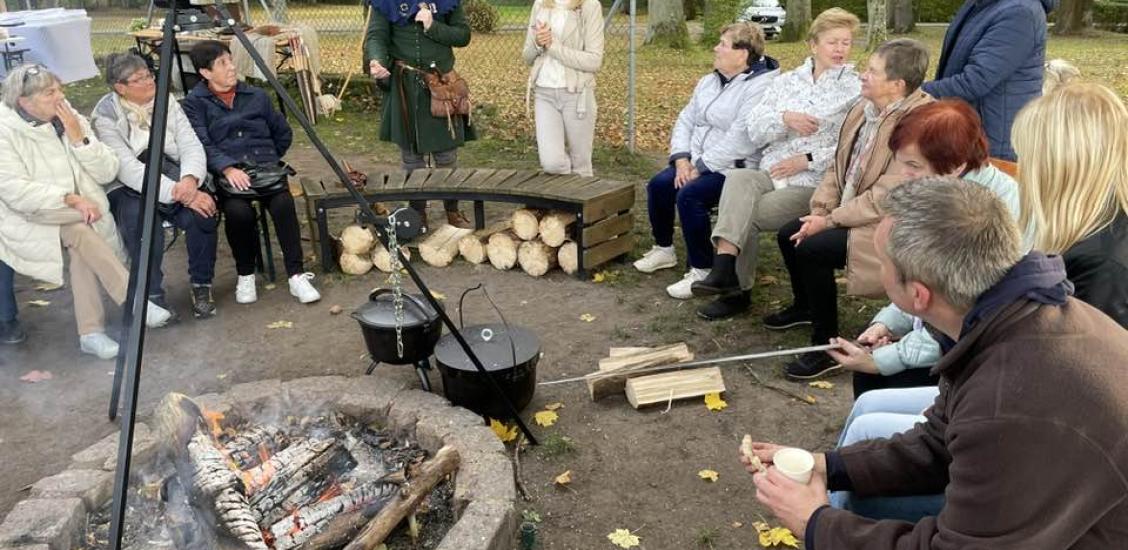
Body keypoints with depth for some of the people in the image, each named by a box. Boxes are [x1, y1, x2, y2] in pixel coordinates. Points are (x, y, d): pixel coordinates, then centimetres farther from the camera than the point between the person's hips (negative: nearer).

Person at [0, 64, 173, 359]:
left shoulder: (71, 119, 3)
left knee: (82, 237, -27)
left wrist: (78, 138, -14)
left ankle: (91, 332, -25)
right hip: (27, 221, -4)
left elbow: (107, 172, -2)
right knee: (82, 233, -31)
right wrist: (70, 199, -26)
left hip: (76, 216, 4)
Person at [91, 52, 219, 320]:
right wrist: (177, 193, -30)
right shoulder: (106, 116, -8)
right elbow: (128, 169, -19)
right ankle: (152, 296, -18)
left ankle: (201, 286, -8)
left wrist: (190, 178, -26)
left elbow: (191, 145, -3)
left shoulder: (167, 103, 5)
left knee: (203, 213, -28)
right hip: (127, 190, -3)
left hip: (175, 178, 3)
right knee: (141, 222, -36)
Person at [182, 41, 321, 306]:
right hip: (225, 173, -2)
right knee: (238, 210, -33)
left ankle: (297, 275, -25)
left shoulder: (256, 96, 17)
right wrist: (228, 168, -22)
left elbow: (284, 134, 23)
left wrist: (268, 161, 14)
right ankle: (245, 276, -9)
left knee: (283, 203, -30)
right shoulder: (195, 102, 6)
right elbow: (201, 144, -8)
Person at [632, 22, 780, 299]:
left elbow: (740, 139, -24)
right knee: (659, 184, -10)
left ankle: (702, 271, -17)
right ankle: (664, 249, 11)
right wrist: (682, 159, -4)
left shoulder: (760, 88, -16)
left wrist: (700, 167, -21)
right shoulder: (709, 81, 13)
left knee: (689, 195, -29)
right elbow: (686, 120, 12)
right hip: (699, 162, 8)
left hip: (734, 167, -8)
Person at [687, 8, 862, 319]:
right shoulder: (787, 81, 16)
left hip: (816, 183, -3)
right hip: (772, 173, 4)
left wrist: (807, 160, -14)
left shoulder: (856, 89, 3)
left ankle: (734, 286, -9)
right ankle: (726, 274, -31)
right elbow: (753, 131, 6)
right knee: (737, 179, -29)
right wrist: (785, 118, -12)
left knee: (744, 213, -24)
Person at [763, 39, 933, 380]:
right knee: (788, 234, 5)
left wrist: (830, 221, -20)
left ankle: (826, 345, -9)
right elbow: (839, 166, 10)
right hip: (851, 210, 9)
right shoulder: (864, 108, 4)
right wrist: (820, 210, -3)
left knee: (810, 247, -24)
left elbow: (885, 198, -26)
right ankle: (805, 306, 32)